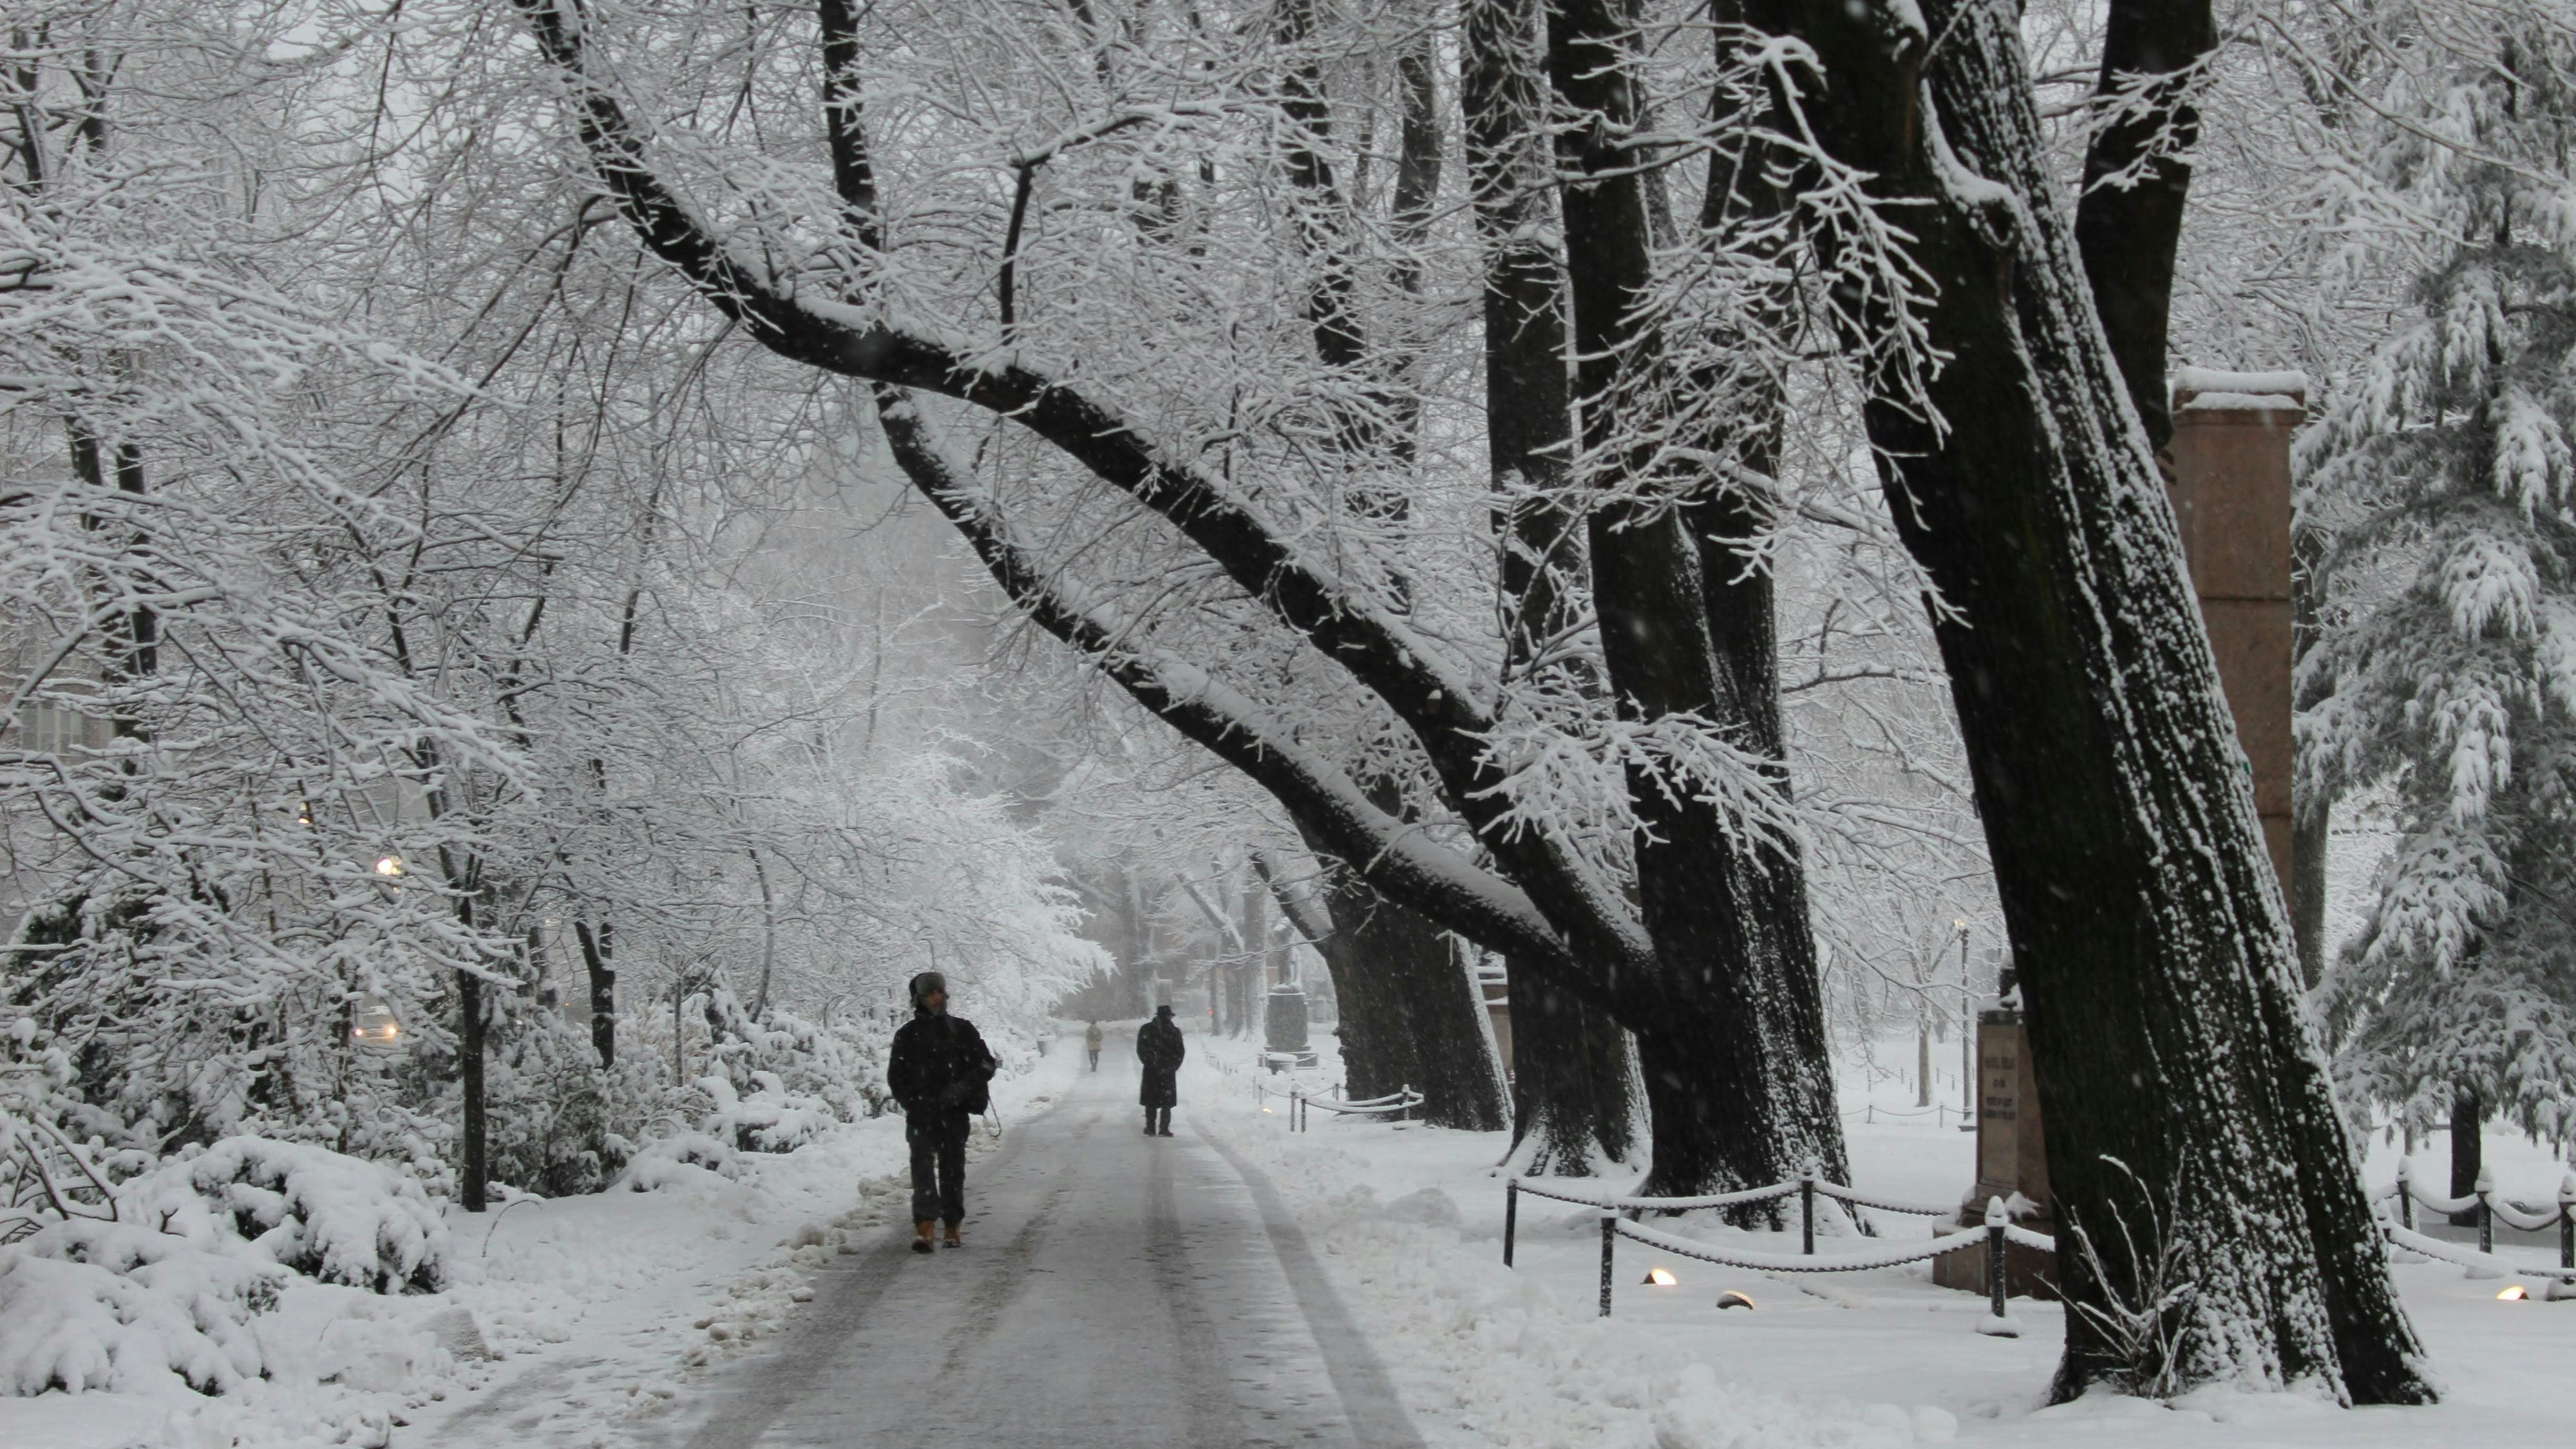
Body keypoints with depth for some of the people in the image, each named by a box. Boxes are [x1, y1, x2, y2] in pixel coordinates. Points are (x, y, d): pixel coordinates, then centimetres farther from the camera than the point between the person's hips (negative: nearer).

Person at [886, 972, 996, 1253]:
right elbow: (896, 1077, 7)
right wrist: (914, 1104, -7)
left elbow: (986, 1064, 6)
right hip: (922, 1114, -2)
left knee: (953, 1168, 6)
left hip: (955, 1113, 2)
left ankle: (953, 1229, 14)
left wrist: (963, 1087, -10)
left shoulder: (962, 1029, 9)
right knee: (923, 1166, -13)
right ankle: (924, 1228, -22)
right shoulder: (908, 1035, 6)